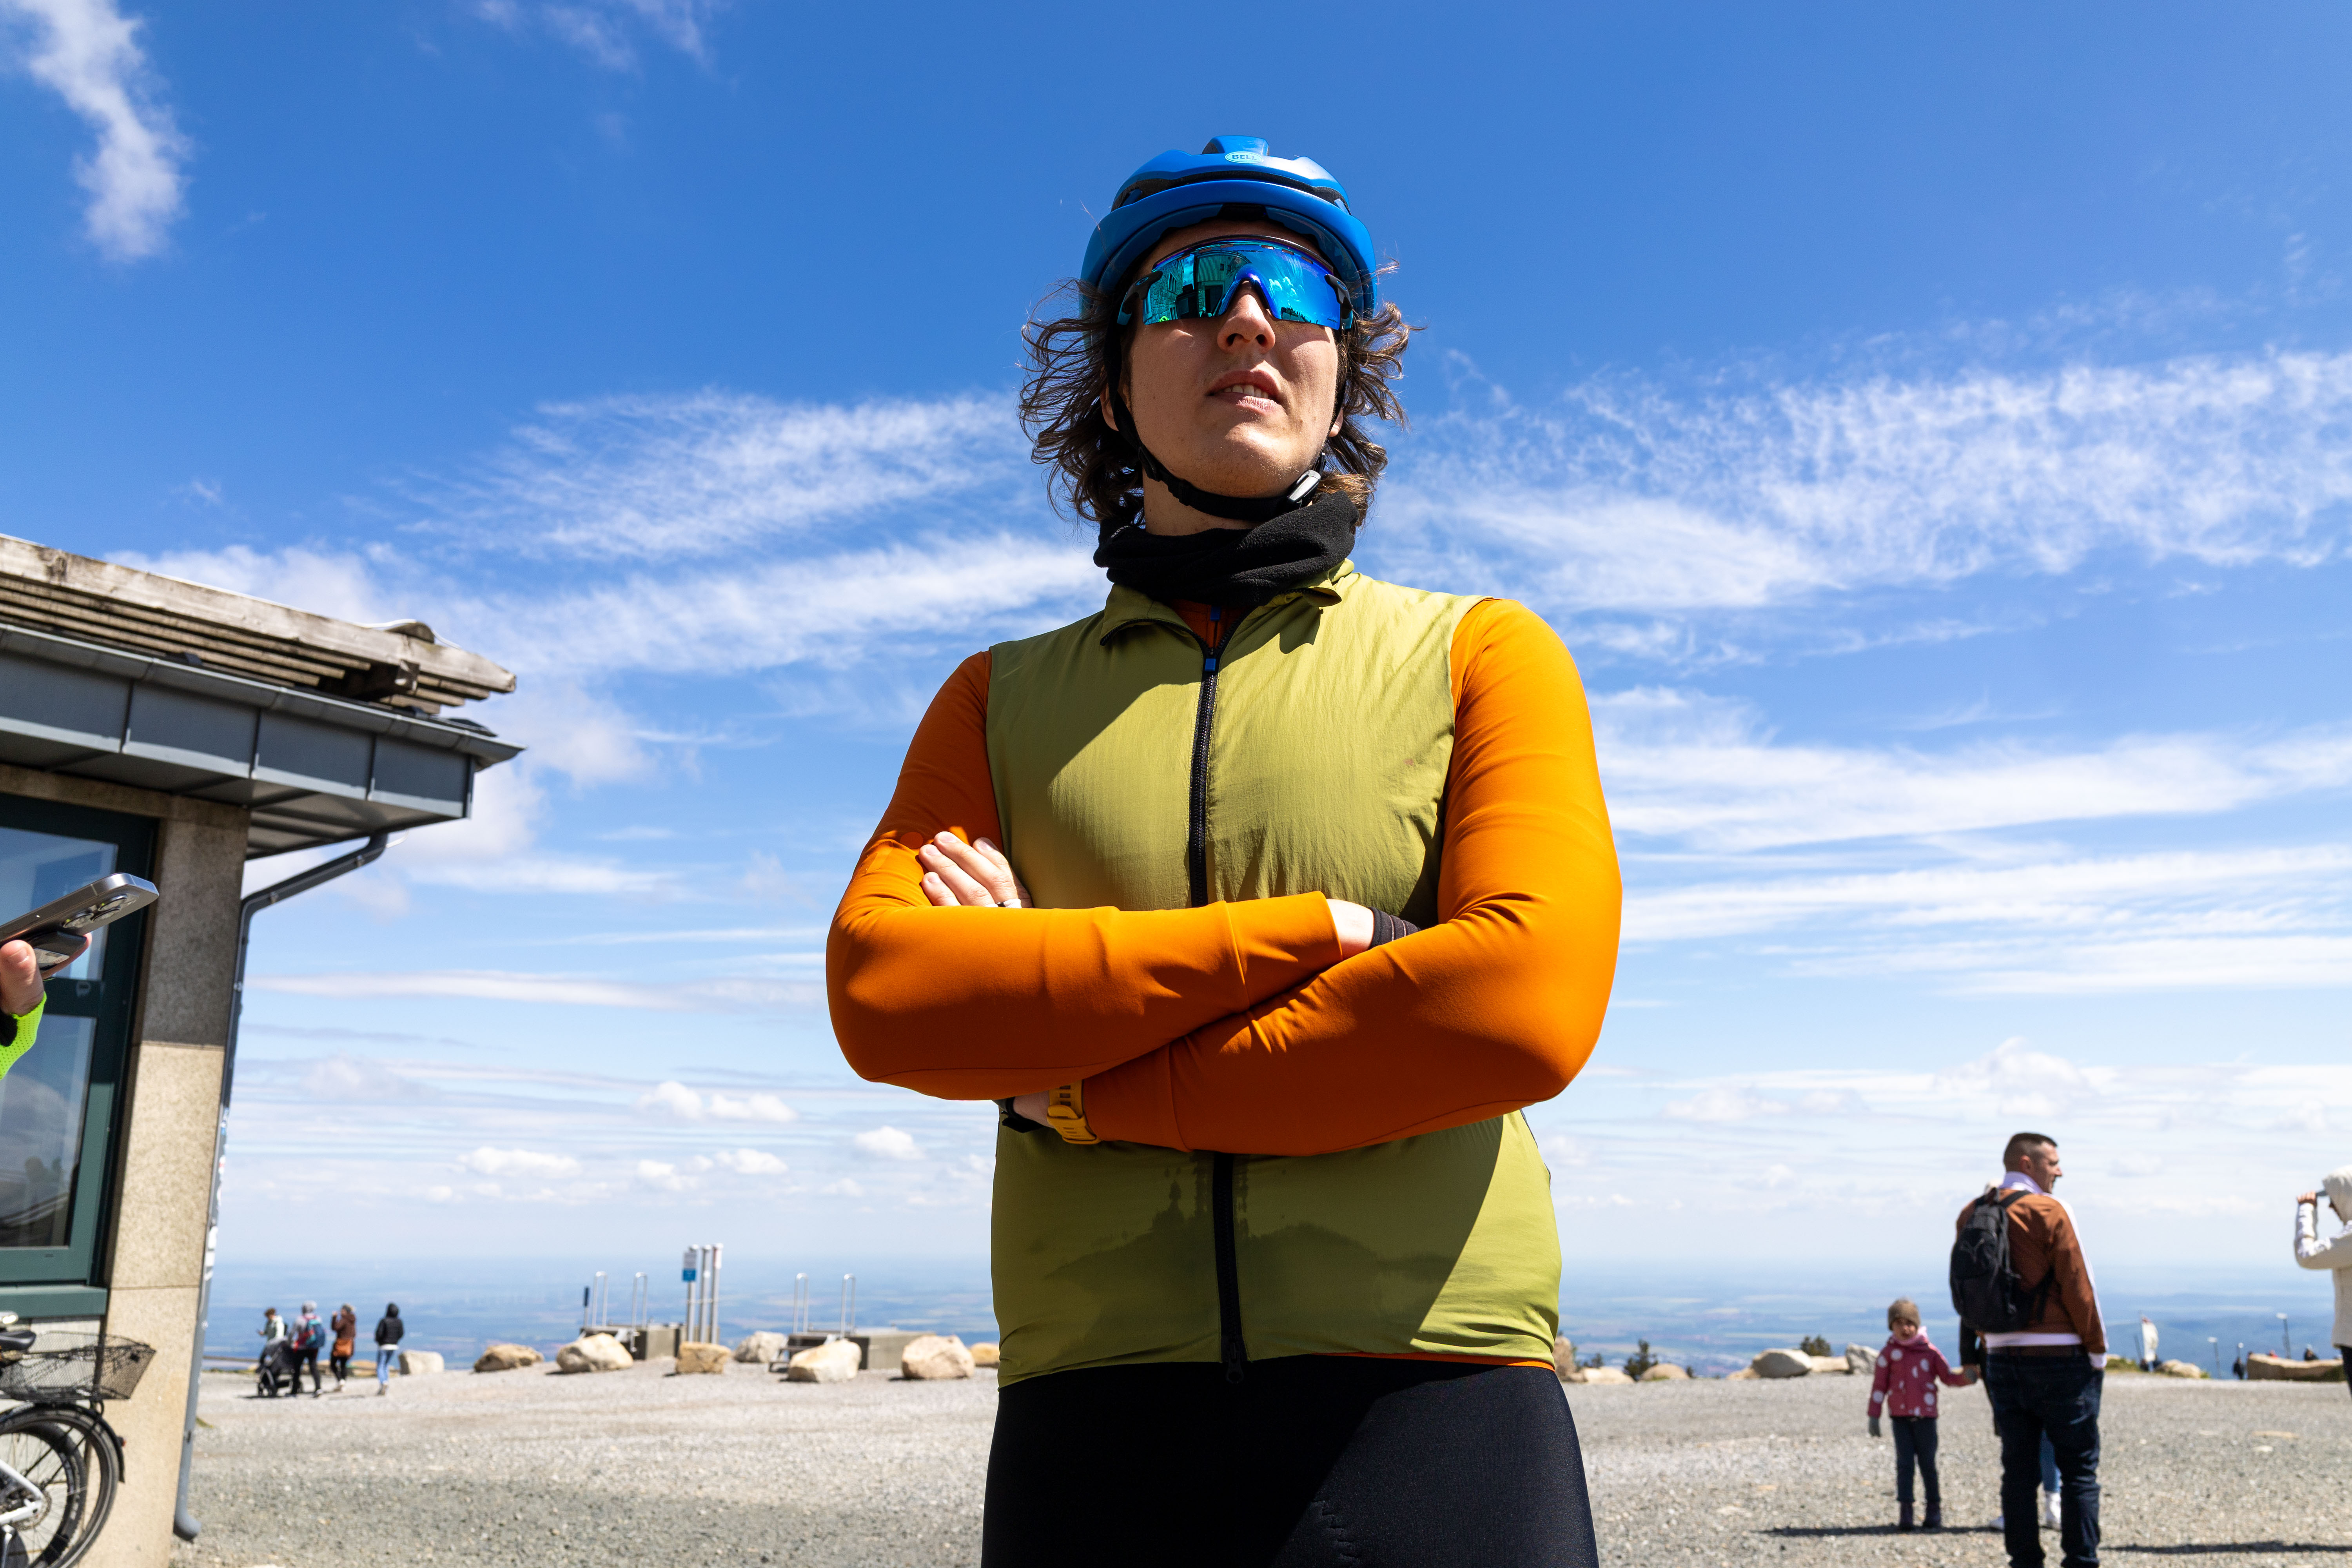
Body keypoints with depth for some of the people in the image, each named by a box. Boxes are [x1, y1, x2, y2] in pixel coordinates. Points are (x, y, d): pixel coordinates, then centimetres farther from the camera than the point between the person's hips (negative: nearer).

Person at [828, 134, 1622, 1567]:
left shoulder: (1481, 653, 7)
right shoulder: (1004, 699, 12)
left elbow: (1530, 999, -10)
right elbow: (884, 989, -5)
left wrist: (1085, 1087, -6)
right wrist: (1316, 935, -12)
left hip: (1429, 1412, -1)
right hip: (1091, 1434, 2)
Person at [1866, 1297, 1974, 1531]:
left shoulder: (1930, 1352, 6)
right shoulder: (1889, 1353, 4)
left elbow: (1948, 1378, 7)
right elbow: (1879, 1386, 5)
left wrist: (1966, 1378, -14)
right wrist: (1874, 1416, 2)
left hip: (1926, 1417, 0)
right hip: (1900, 1417, 0)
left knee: (1927, 1463, 1)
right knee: (1904, 1463, -3)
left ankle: (1934, 1511, 12)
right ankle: (1904, 1513, -1)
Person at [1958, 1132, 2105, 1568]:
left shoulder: (1970, 1216, 8)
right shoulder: (2048, 1211, -10)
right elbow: (2078, 1286, -10)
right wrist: (2097, 1351, 0)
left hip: (2001, 1358, 5)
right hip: (2058, 1356, -5)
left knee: (2018, 1469, 9)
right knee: (2079, 1470, 3)